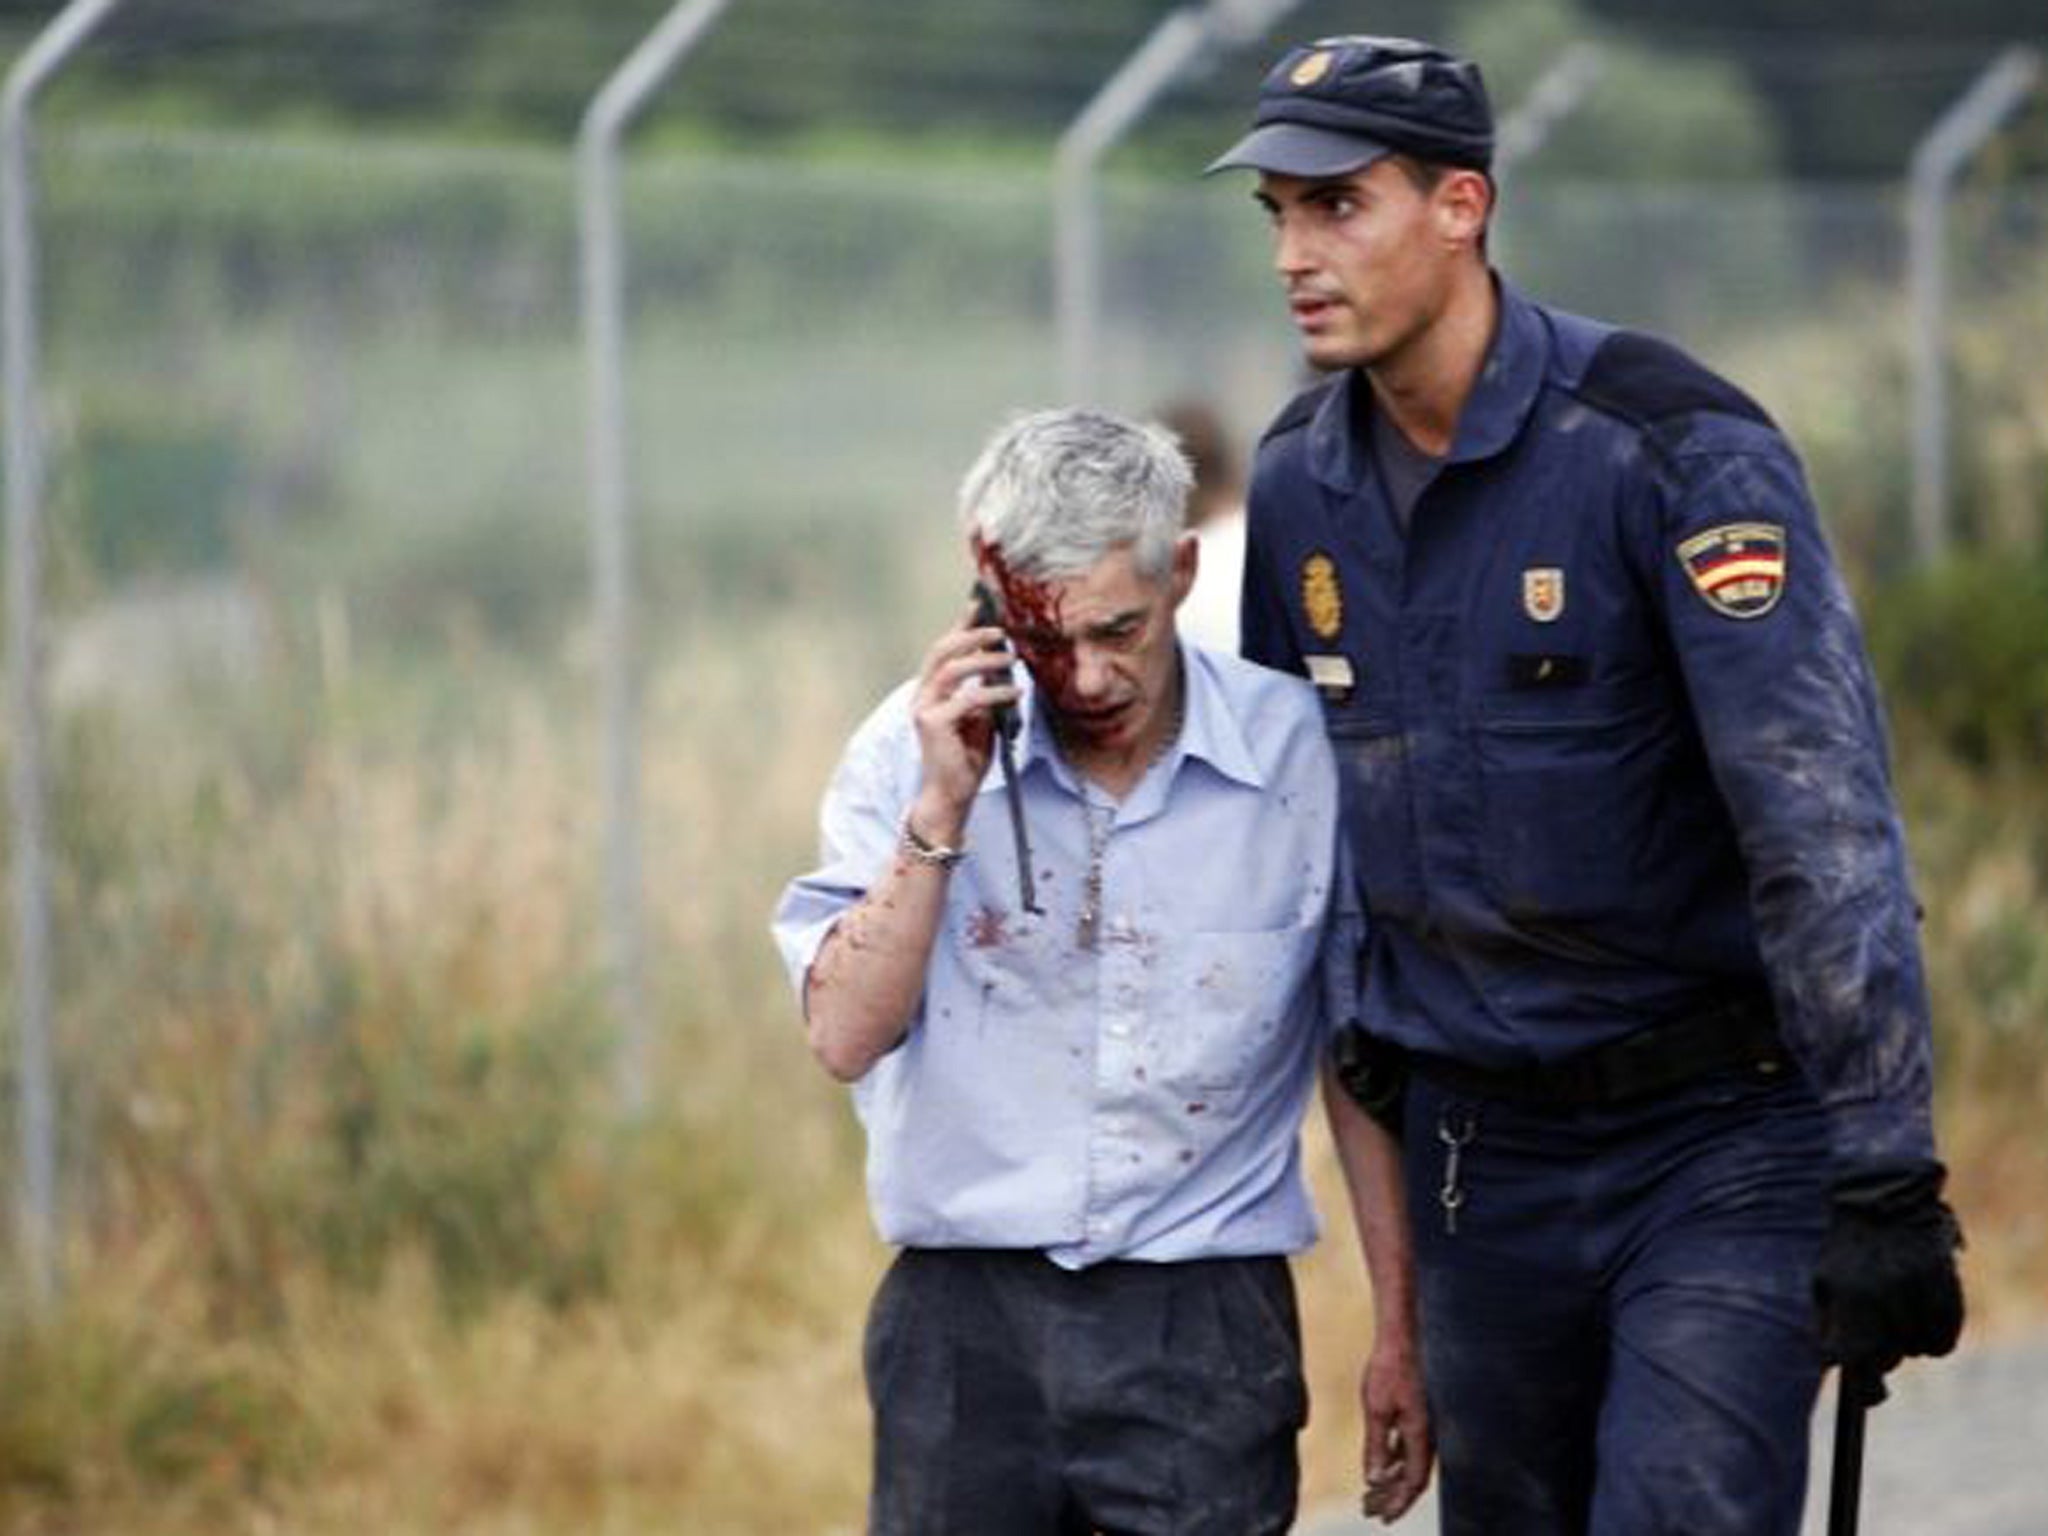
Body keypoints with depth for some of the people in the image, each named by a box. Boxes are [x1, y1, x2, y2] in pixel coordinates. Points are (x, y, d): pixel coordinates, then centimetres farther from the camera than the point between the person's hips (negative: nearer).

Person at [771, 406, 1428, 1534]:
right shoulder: (917, 746, 1)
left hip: (1203, 1315, -1)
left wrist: (1398, 1326, 9)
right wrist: (941, 810, -14)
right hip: (967, 1314, 1)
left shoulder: (1295, 752, -1)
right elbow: (846, 1036, -6)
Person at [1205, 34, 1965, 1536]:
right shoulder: (1299, 482, 2)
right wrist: (1365, 1061, 19)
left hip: (1719, 1133, -6)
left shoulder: (1674, 449, -18)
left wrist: (1882, 1183, -25)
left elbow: (1823, 828, -22)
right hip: (1479, 1147, 6)